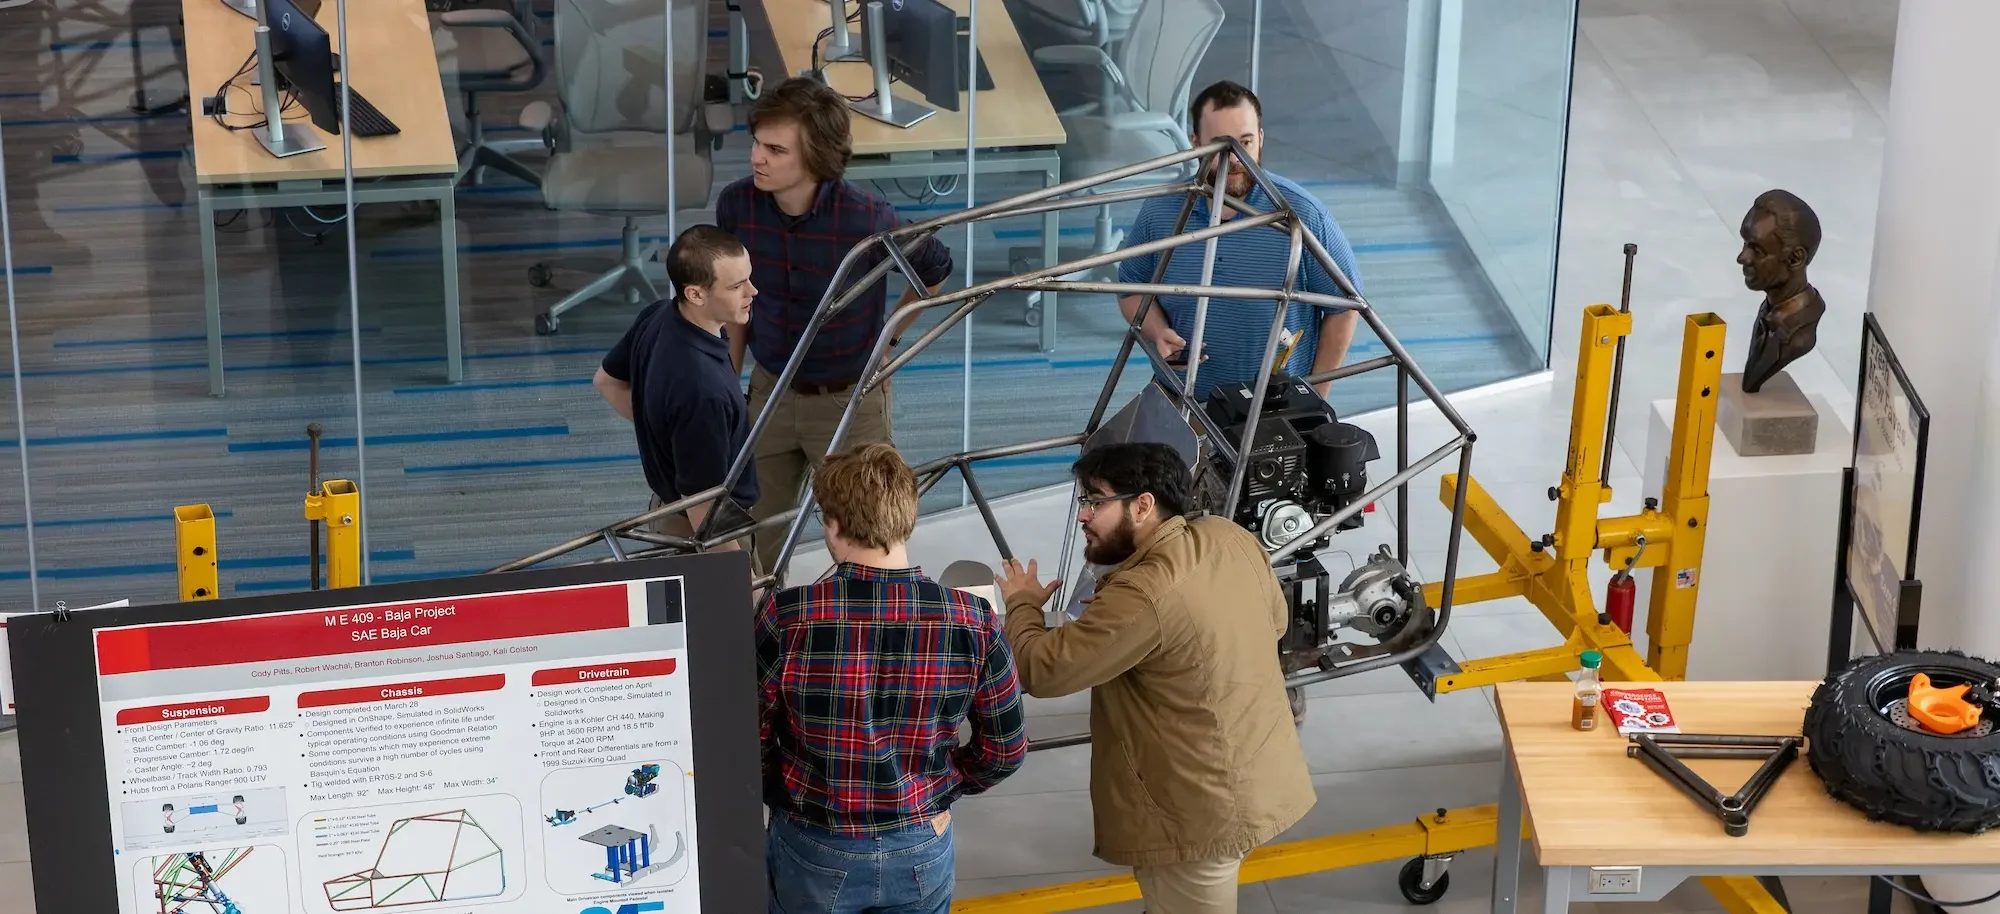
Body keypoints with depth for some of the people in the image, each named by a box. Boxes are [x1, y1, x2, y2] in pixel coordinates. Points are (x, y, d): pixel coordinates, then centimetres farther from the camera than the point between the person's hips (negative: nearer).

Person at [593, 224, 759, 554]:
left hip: (667, 505, 9)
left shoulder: (655, 317, -10)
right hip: (705, 531, -9)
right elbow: (702, 507, -31)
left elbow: (608, 380, 10)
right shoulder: (703, 389, -37)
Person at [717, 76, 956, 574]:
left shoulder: (867, 219, -25)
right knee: (754, 544, 13)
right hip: (770, 392, 4)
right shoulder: (736, 205, -14)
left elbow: (935, 270, -3)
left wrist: (890, 335, 5)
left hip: (850, 398, -3)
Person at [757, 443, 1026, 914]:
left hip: (813, 854, -2)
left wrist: (783, 797, 8)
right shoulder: (972, 622, -14)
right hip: (923, 850, 2)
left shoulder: (787, 619, -21)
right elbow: (1006, 749, -3)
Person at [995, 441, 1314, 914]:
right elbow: (1275, 620, 17)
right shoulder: (1231, 538, -1)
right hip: (1257, 780, 9)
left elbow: (1041, 671, -22)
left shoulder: (1144, 597, -28)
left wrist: (1023, 604, -2)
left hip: (1202, 810, -9)